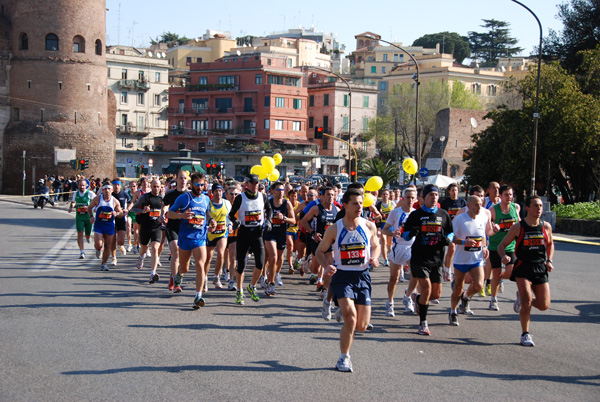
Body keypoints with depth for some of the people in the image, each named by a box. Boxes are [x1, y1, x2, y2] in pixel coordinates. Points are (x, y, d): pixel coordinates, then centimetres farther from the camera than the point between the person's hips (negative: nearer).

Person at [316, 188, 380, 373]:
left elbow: (375, 246, 17)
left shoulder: (369, 226, 1)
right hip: (342, 276, -3)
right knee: (351, 318, -19)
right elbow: (320, 251, 5)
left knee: (362, 326, 1)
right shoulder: (334, 229, -5)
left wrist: (374, 258, -5)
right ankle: (343, 358, 1)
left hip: (362, 276, 3)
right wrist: (327, 266, -14)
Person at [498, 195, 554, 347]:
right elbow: (502, 245, 2)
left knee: (544, 306, 0)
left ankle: (521, 297, 31)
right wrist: (504, 256, -19)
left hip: (541, 268, 4)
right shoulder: (518, 227, -5)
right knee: (527, 302, -15)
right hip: (523, 267, -3)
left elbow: (550, 244, 22)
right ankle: (525, 334, 3)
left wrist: (549, 261, 6)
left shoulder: (546, 227, 3)